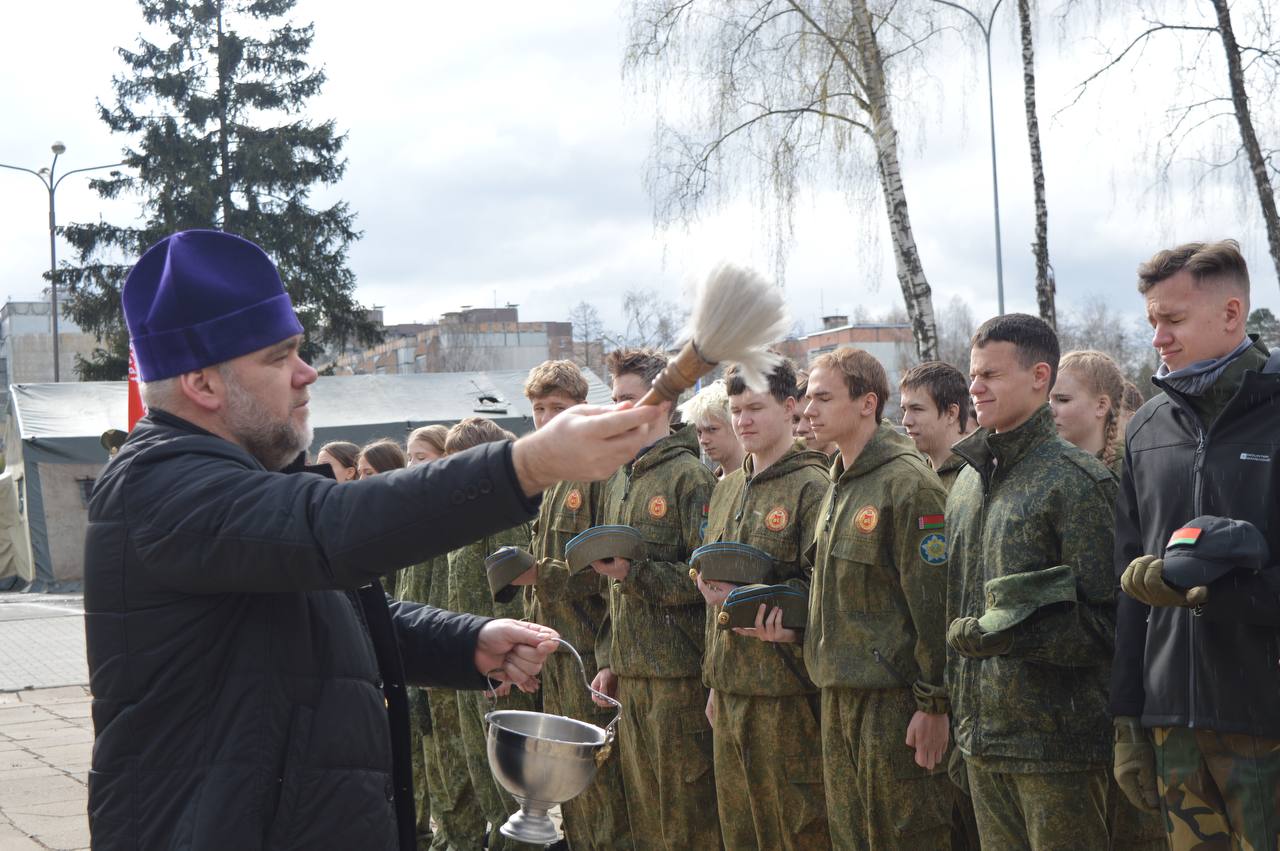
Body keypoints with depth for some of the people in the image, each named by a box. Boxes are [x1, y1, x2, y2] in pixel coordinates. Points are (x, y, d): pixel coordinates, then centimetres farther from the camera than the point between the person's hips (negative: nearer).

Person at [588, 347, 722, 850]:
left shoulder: (687, 475, -9)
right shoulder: (619, 481, 17)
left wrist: (636, 573, -21)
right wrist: (608, 659, 18)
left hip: (678, 674, -8)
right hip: (630, 674, 8)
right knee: (643, 810, 12)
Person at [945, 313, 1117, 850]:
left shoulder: (1077, 480, -10)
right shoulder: (967, 483, 14)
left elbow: (1103, 621, -14)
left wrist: (1005, 635, -22)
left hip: (1056, 741, -7)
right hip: (980, 736, 7)